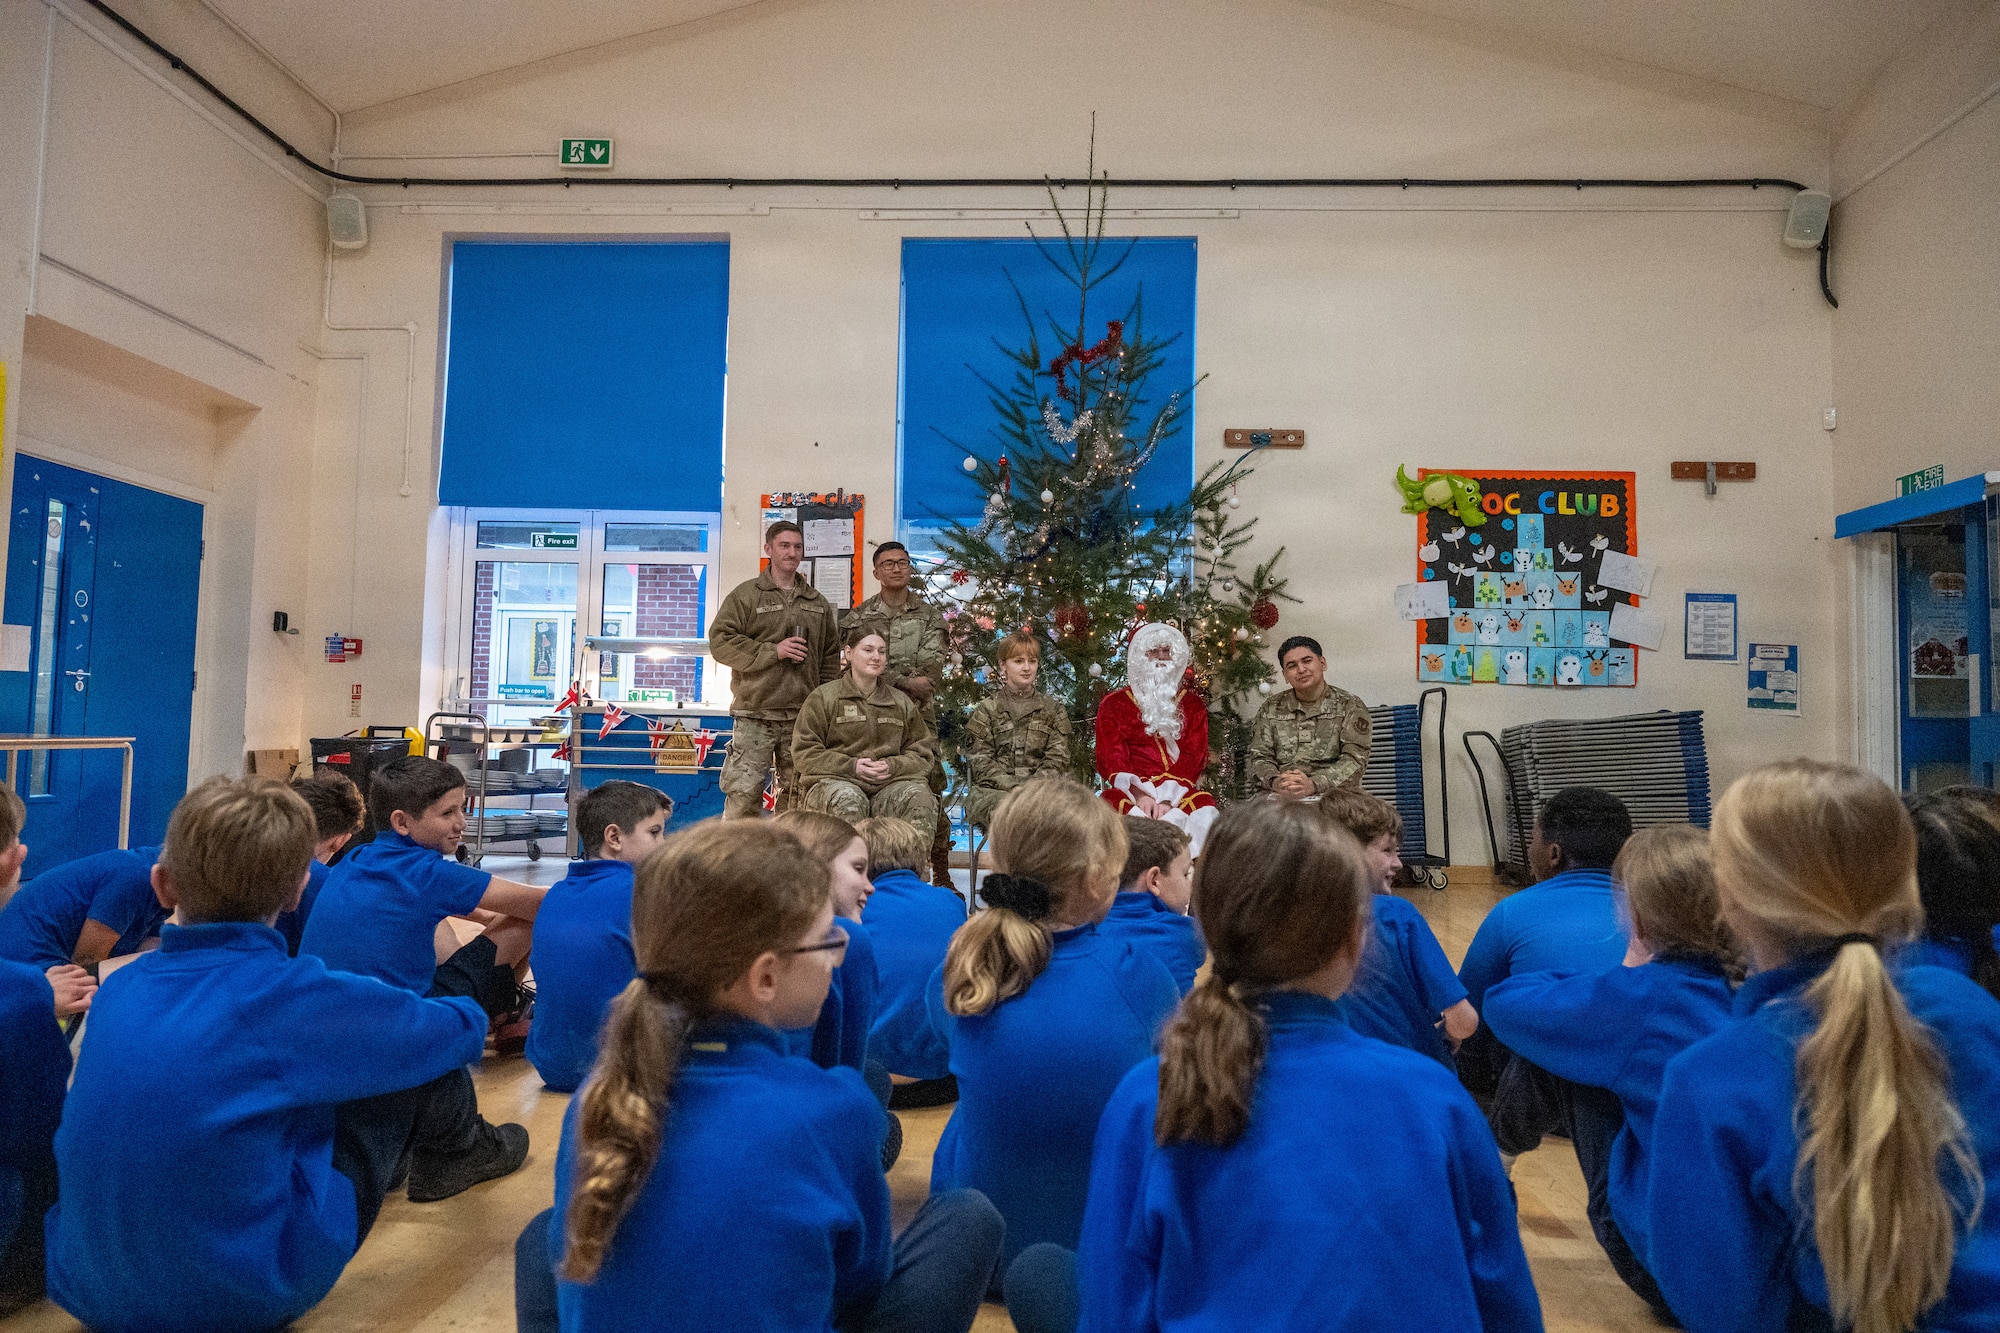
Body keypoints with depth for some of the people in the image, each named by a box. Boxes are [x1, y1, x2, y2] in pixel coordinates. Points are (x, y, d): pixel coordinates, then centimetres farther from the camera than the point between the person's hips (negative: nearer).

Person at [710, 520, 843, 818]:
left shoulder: (819, 603, 16)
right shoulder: (745, 595, 4)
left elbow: (831, 656, 18)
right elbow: (720, 640, -6)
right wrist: (773, 651, -12)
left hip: (803, 716, 4)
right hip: (754, 715, -4)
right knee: (743, 793, -8)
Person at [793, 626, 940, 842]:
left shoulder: (902, 702, 23)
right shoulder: (823, 697, 11)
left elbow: (924, 753, 17)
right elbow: (804, 753, 4)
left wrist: (892, 766, -5)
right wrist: (852, 766, -10)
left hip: (890, 782, 3)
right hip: (833, 780, -3)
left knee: (921, 797, -29)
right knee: (848, 800, -38)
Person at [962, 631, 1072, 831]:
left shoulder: (1053, 711, 19)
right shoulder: (986, 709, 14)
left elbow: (1057, 761, 7)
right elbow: (981, 763, 2)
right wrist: (1014, 787, -15)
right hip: (992, 790, -1)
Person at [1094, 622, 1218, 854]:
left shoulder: (1192, 704, 18)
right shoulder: (1114, 704, 14)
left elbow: (1194, 756, 3)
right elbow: (1111, 757, 1)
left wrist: (1167, 798, -16)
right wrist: (1140, 795, -19)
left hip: (1180, 792, 2)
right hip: (1129, 791, -1)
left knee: (1204, 808, -31)